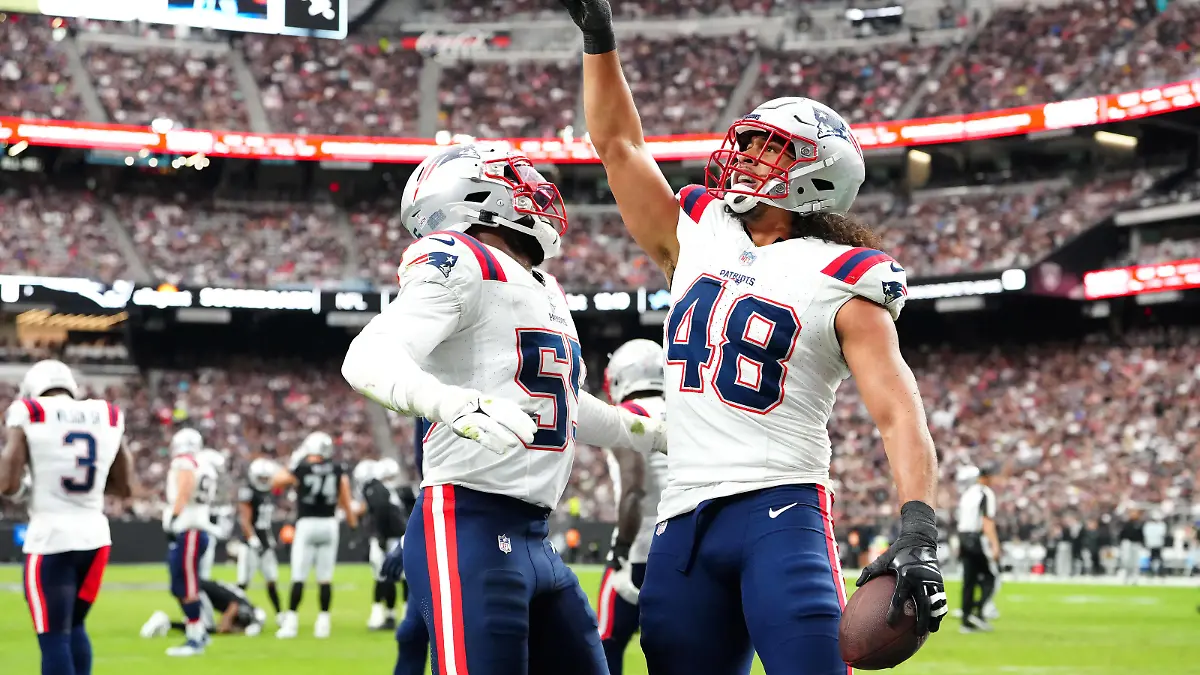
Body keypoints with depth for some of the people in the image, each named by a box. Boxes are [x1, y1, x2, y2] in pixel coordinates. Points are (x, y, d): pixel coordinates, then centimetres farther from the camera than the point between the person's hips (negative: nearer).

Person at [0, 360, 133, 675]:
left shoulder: (29, 417, -5)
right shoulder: (109, 417, 8)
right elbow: (124, 488, 13)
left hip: (50, 537, -5)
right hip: (95, 535, 5)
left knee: (54, 637, -1)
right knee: (74, 625, 22)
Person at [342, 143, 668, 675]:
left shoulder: (546, 292, 21)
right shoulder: (462, 267, -8)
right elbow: (369, 358, -23)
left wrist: (659, 435, 42)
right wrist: (456, 404, -40)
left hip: (535, 539, 10)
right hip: (470, 529, -9)